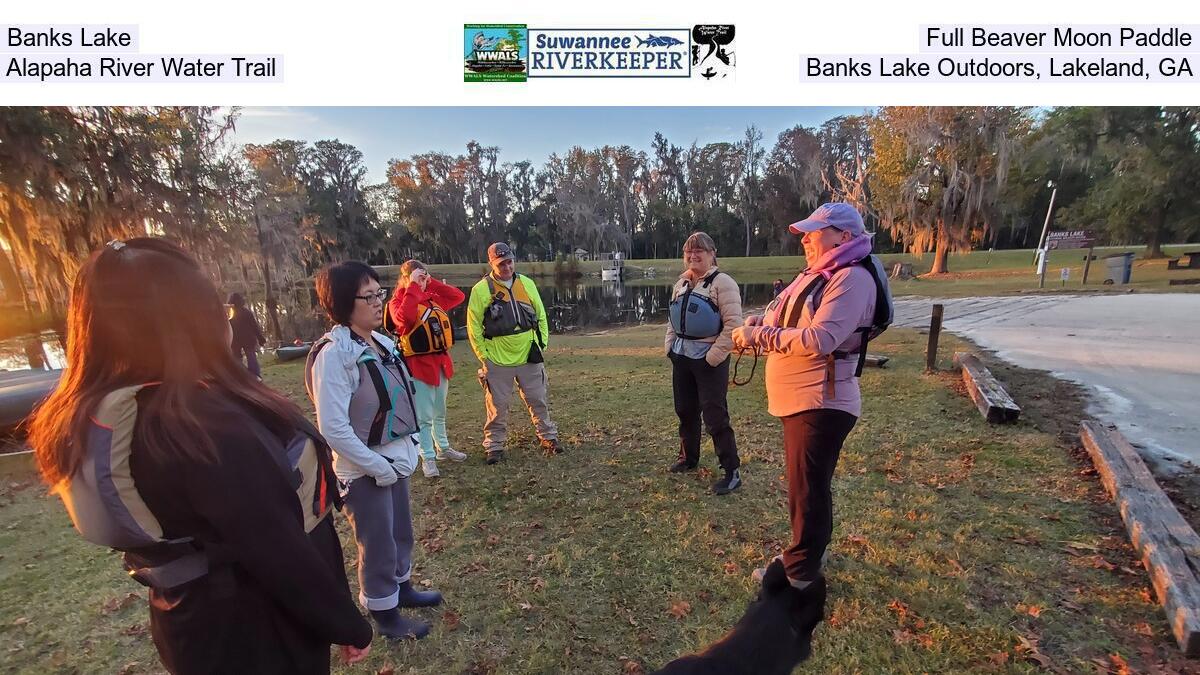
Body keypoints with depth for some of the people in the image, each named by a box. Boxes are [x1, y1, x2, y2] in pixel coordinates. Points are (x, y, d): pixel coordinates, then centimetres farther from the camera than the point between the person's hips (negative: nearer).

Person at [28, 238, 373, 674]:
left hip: (195, 622, 8)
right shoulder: (204, 423, -33)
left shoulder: (88, 420, -5)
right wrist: (348, 623, -16)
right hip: (260, 629, -7)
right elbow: (278, 552, -28)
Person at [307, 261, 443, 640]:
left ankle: (403, 589, 47)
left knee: (401, 532, 24)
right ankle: (385, 615, 34)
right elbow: (333, 428, -23)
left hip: (396, 460, 7)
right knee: (378, 545, 12)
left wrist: (406, 450, 5)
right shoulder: (333, 352, -22)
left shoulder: (382, 341, 1)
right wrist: (377, 466, -17)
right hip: (364, 470, -7)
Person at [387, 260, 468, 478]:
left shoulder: (433, 299, 10)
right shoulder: (397, 302, -6)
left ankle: (443, 448, 33)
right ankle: (428, 458, 9)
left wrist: (432, 283, 3)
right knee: (424, 416, -1)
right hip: (419, 365, -6)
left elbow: (458, 296, 8)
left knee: (439, 413, 19)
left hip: (441, 361, 6)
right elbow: (404, 317, -28)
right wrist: (413, 287, -21)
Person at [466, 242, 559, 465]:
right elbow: (474, 327, -3)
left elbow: (541, 316, 11)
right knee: (497, 406, 7)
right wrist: (484, 355, -6)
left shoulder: (527, 284, 4)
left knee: (539, 401, 12)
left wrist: (542, 344, 6)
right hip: (497, 361, -3)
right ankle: (494, 446, 23)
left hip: (529, 357, 3)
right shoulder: (481, 290, -7)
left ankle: (549, 438, 28)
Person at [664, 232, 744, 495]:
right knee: (685, 410, 17)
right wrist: (670, 345, 9)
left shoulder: (722, 282, -12)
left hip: (709, 359, -7)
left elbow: (733, 324, -17)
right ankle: (688, 457, 37)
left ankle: (732, 472, 10)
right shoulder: (681, 283, 12)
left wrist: (714, 355, -19)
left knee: (715, 416, -4)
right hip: (681, 357, 7)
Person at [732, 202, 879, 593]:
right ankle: (807, 550, 43)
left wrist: (758, 336, -20)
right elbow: (778, 317, 16)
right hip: (798, 400, 9)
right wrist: (756, 324, -6)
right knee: (803, 485, 23)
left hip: (821, 404, -9)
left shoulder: (852, 278, -16)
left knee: (809, 489, 5)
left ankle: (801, 573, 23)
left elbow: (819, 340, -27)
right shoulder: (811, 276, 13)